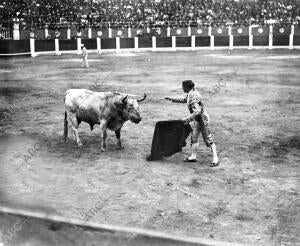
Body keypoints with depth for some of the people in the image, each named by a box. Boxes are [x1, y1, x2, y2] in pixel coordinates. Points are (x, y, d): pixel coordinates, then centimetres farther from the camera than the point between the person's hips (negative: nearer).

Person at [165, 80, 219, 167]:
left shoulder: (193, 97, -26)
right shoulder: (189, 94, 5)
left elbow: (197, 112, -33)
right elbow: (183, 99, 27)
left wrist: (188, 119, -27)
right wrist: (172, 99, 27)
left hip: (202, 119, -10)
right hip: (197, 120, 10)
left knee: (208, 140, -5)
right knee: (194, 138, 16)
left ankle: (215, 159, 0)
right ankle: (193, 156, 26)